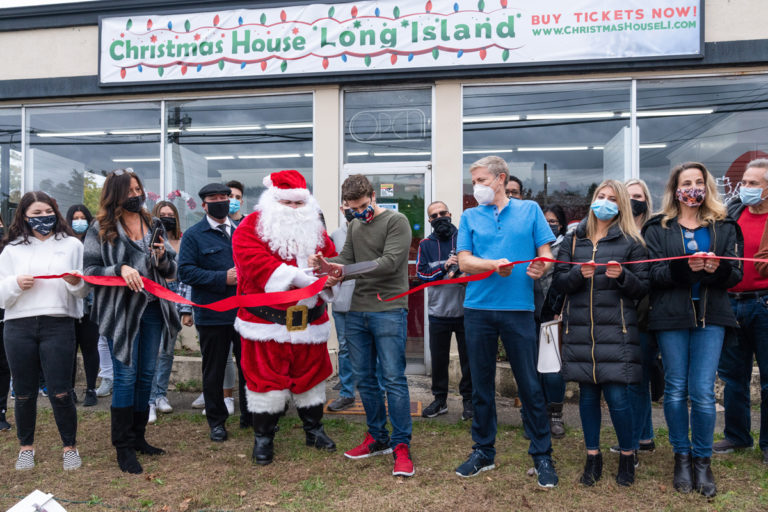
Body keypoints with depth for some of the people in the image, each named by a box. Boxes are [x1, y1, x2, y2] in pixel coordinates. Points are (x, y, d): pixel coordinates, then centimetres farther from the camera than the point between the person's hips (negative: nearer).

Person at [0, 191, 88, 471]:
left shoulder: (72, 245, 9)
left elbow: (85, 290, 8)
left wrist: (76, 283, -13)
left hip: (59, 324, -2)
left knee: (60, 393, -3)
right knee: (24, 393, 9)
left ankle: (70, 447, 14)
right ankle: (26, 447, 28)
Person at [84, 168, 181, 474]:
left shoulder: (153, 225, 11)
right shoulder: (100, 229, -1)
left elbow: (172, 271, 12)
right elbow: (89, 270, -6)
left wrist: (163, 257, -9)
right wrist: (120, 269, -21)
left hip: (152, 309, 5)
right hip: (121, 311, -4)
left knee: (146, 375, 10)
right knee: (125, 376, -3)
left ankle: (138, 437, 24)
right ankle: (123, 447, 8)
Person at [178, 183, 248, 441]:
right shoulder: (193, 235, -2)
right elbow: (186, 271, -11)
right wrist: (223, 278, -19)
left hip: (245, 311, 4)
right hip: (212, 315, -4)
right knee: (214, 370, 8)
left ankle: (250, 415, 29)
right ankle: (216, 421, 23)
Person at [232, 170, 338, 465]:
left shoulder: (316, 230, 10)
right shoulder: (252, 226, -5)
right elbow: (253, 261, -20)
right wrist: (293, 276, -26)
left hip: (309, 320, 4)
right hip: (266, 318, -4)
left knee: (311, 374, 15)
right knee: (266, 377, 3)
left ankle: (314, 429, 34)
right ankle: (263, 437, 22)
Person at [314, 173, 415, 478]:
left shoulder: (396, 221, -6)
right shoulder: (354, 226, 17)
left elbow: (390, 262, -17)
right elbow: (346, 258, 9)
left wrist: (347, 270, -21)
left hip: (389, 310, -7)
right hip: (357, 312, 7)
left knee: (394, 379, -6)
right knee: (364, 378, 12)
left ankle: (401, 446, 4)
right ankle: (377, 438, 26)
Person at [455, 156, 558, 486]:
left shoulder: (530, 210, 9)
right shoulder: (470, 217, 11)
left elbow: (546, 252, 5)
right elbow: (464, 261, 2)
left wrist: (541, 266, -18)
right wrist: (494, 265, -16)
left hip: (518, 308, -2)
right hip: (478, 308, 2)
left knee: (530, 384, 1)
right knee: (481, 384, 10)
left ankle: (542, 456, 16)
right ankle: (483, 451, 25)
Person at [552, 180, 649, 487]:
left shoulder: (631, 242, 5)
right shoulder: (574, 240, 12)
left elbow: (643, 288, 2)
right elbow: (558, 282, 7)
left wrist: (623, 276, -16)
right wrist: (578, 274, -12)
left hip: (616, 330, -2)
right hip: (580, 329, 2)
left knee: (617, 395, -4)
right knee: (587, 393, 8)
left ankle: (627, 456, 18)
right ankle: (593, 457, 23)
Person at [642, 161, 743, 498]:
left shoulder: (724, 227, 10)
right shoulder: (657, 228, 5)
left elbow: (736, 275, 4)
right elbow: (654, 274, -5)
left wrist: (718, 268, -18)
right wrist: (684, 267, -23)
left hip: (710, 316, 1)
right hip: (671, 317, -1)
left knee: (703, 392, -2)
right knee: (676, 389, 6)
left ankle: (702, 460, 16)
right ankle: (681, 456, 22)